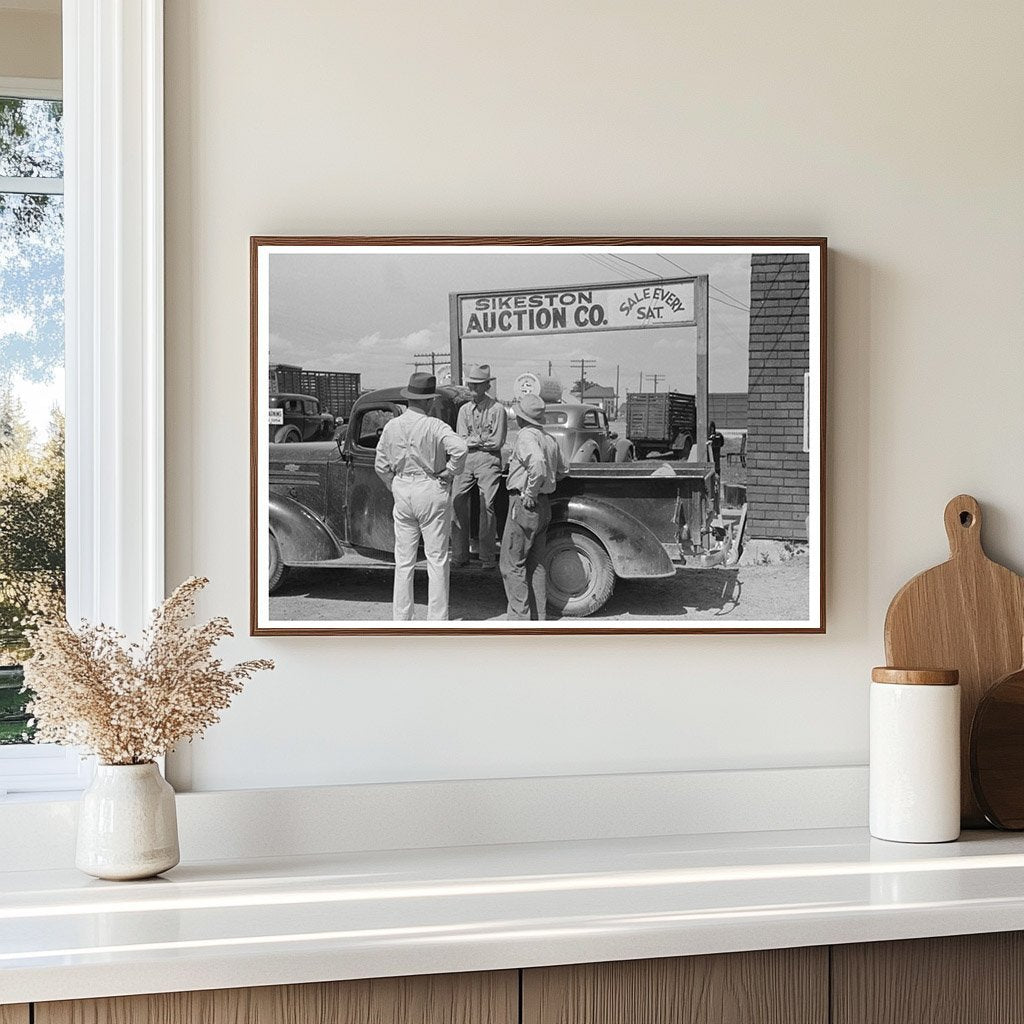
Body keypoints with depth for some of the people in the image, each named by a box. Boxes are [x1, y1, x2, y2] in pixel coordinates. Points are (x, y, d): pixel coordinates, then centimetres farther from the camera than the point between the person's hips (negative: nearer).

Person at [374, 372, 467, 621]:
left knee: (403, 560, 11)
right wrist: (450, 471, -13)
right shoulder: (434, 426, -13)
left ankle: (401, 619, 16)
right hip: (432, 491, -4)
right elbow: (459, 448, -29)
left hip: (402, 492, 5)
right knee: (437, 559, 4)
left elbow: (381, 465, 7)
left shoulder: (391, 426, 2)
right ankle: (437, 619, 7)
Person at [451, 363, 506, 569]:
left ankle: (488, 557, -8)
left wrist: (472, 440, 2)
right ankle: (459, 555, -3)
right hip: (466, 460, 4)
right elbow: (462, 440, 7)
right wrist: (483, 439, -4)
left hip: (488, 460, -4)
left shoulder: (497, 409, 1)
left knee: (487, 506, -12)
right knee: (457, 503, -7)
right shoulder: (464, 410, 16)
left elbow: (497, 442, -6)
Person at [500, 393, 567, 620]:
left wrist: (530, 493, -23)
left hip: (524, 504, -9)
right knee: (536, 564, 15)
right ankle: (539, 617, 19)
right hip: (544, 506, 9)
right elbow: (562, 471, 26)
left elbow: (537, 462, -33)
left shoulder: (526, 436, -15)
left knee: (512, 564, -3)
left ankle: (519, 616, -5)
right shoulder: (550, 439, 12)